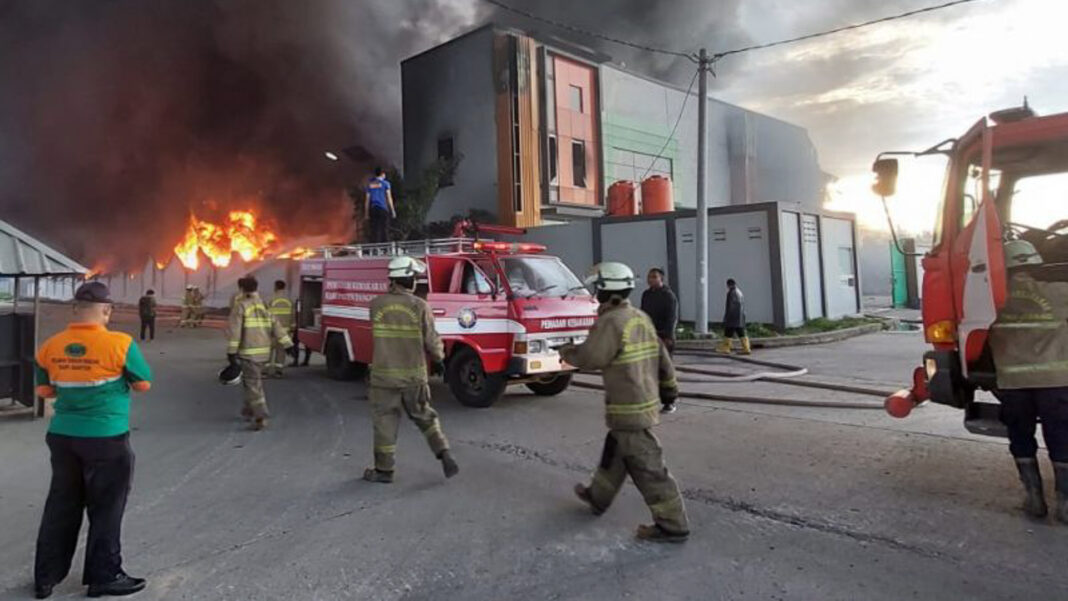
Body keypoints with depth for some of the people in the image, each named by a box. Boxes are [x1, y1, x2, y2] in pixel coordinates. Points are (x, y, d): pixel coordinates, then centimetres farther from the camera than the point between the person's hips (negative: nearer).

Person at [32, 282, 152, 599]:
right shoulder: (120, 344, -17)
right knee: (106, 509, 8)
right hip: (106, 439, -5)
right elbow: (144, 384, -6)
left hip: (62, 436, 5)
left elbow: (45, 390, 10)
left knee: (61, 507, 18)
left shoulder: (50, 346, -2)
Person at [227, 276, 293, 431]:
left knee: (253, 385, -5)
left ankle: (261, 417, -12)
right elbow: (276, 327, 4)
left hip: (248, 352, -6)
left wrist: (231, 352, -15)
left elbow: (235, 331, -14)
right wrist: (289, 345, 1)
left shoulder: (240, 307, -7)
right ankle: (248, 412, 34)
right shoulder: (264, 306, 9)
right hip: (264, 351, 6)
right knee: (251, 380, 22)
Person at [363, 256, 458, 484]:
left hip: (384, 374, 0)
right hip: (414, 375, 0)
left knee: (385, 421, 10)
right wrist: (438, 358, 12)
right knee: (425, 418, 16)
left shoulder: (376, 304, -5)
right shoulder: (420, 306, -11)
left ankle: (384, 470, 19)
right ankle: (445, 455, 7)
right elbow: (431, 341, -9)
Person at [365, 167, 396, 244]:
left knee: (374, 231, 2)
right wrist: (393, 210, 2)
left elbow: (367, 199, 11)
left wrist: (366, 213, 14)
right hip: (383, 209, -3)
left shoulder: (370, 184, 12)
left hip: (373, 209, 3)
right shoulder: (385, 183, 2)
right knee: (384, 230, -3)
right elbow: (389, 197, -2)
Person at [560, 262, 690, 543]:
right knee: (615, 452, 24)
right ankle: (598, 497, 42)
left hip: (629, 408, -10)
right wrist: (668, 387, 21)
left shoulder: (611, 322, -19)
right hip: (647, 399, 10)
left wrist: (567, 352, 1)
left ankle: (673, 526, 6)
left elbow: (590, 357, -20)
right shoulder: (641, 318, 9)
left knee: (647, 466, -2)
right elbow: (661, 355, 13)